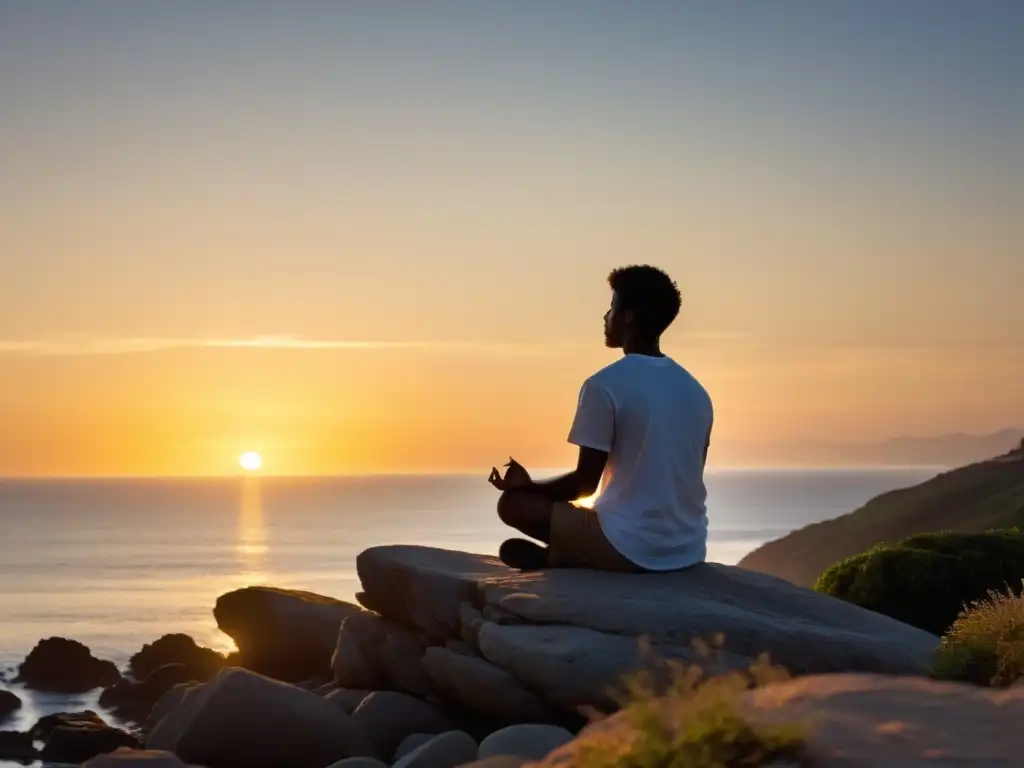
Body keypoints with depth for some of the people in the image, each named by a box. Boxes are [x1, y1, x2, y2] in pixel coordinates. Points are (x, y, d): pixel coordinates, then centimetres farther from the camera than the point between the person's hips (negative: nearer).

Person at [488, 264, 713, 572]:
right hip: (688, 549, 7)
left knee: (513, 502, 5)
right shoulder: (696, 390, 8)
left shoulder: (604, 385, -11)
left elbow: (585, 483, -9)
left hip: (631, 547, -7)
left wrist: (528, 485, 10)